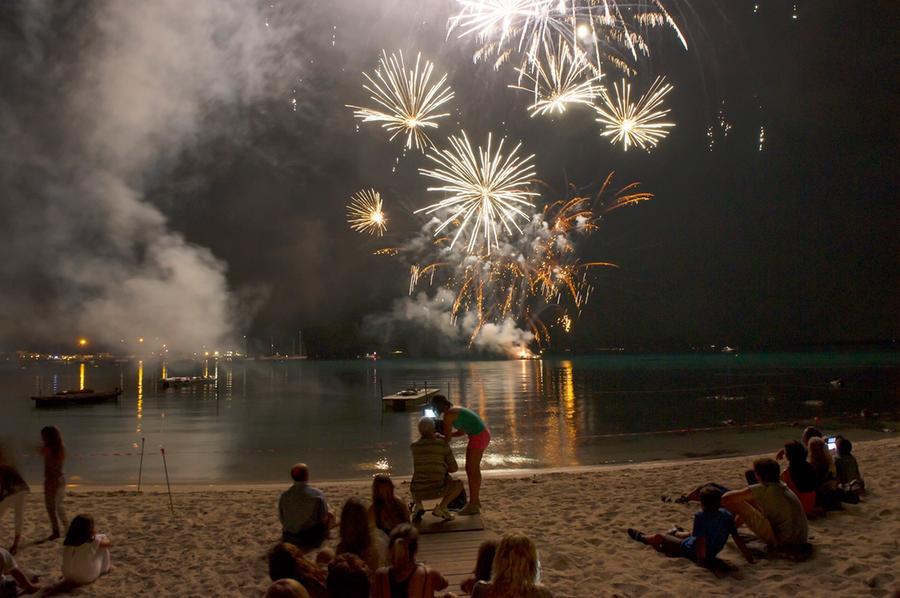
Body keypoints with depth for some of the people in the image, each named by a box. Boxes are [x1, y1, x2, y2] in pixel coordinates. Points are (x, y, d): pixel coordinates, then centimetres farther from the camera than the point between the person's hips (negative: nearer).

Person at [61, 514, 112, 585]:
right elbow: (107, 543, 2)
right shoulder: (92, 541, -20)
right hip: (87, 578, -4)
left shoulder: (67, 541, -9)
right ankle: (105, 568, 25)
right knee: (102, 545, 7)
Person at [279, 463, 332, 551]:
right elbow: (324, 519, -11)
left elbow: (281, 520, 1)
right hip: (310, 540, -4)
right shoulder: (317, 494, -19)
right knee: (329, 515, 18)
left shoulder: (284, 495, -10)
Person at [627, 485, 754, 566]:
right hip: (713, 554, 6)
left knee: (659, 537, 18)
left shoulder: (701, 516, -31)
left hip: (689, 551, -6)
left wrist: (701, 561, -25)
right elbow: (738, 538, -11)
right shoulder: (726, 515, -13)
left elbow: (701, 540, -33)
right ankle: (674, 533, 72)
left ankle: (642, 538, 49)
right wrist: (749, 558, -3)